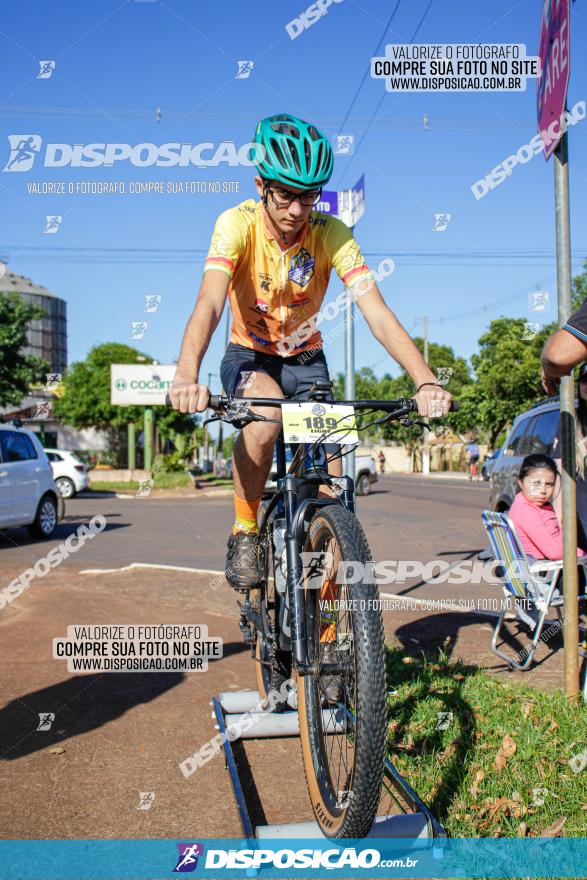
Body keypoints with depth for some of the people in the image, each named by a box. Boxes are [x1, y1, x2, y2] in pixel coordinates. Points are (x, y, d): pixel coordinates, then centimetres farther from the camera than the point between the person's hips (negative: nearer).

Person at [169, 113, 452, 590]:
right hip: (249, 355, -2)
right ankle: (244, 533, -14)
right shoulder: (237, 224, -22)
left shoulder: (331, 233, -18)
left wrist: (426, 381, -42)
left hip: (305, 359, 2)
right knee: (265, 414, -37)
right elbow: (209, 304, -36)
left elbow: (377, 313, -27)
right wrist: (187, 376, -55)